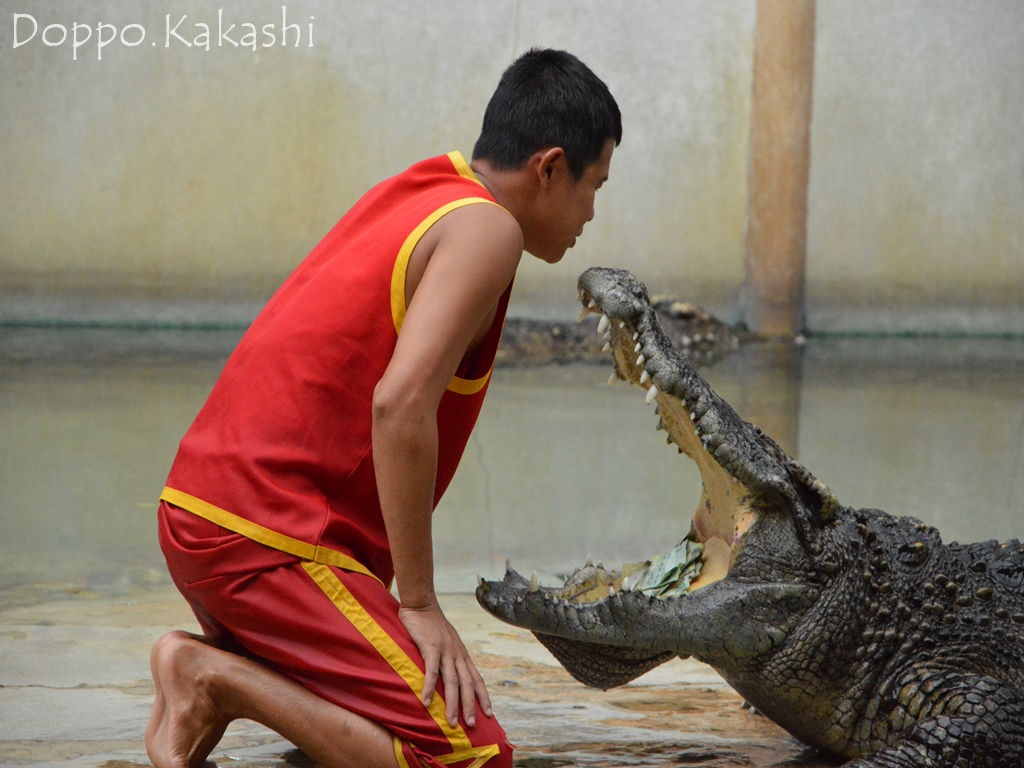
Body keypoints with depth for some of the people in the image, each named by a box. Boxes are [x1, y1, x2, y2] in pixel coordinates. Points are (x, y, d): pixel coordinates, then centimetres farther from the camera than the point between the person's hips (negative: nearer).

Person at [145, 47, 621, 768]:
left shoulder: (413, 195, 18)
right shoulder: (487, 228, -10)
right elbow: (400, 404, -24)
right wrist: (419, 601, -17)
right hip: (266, 539, -10)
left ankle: (206, 663, 7)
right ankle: (217, 676, -11)